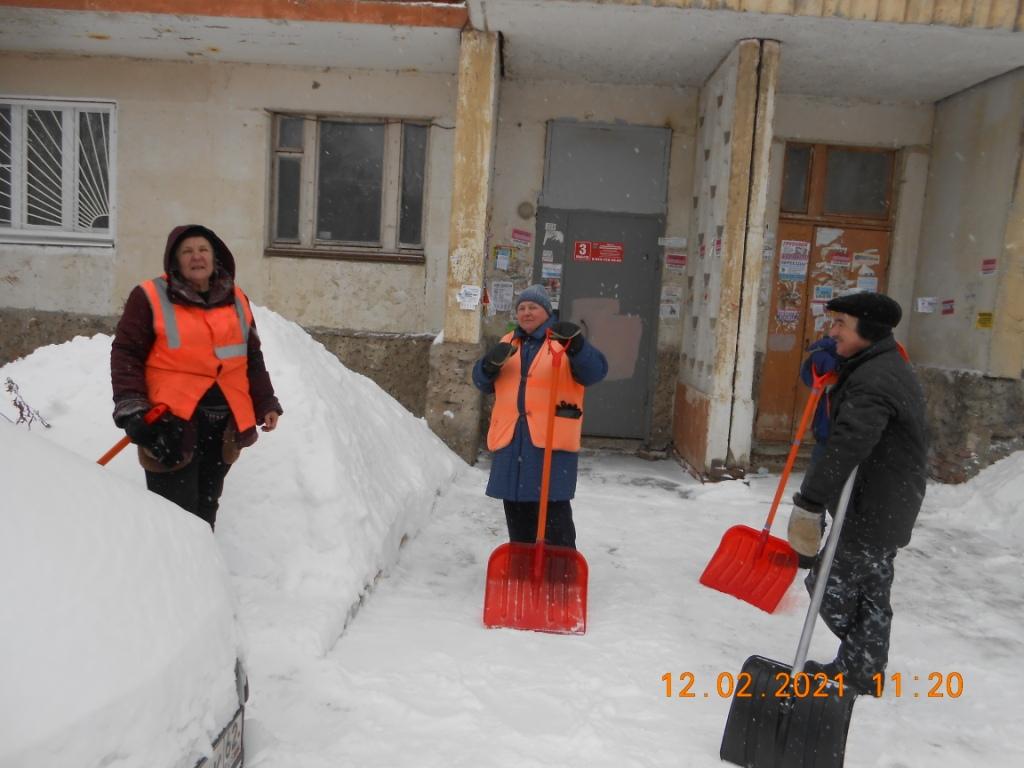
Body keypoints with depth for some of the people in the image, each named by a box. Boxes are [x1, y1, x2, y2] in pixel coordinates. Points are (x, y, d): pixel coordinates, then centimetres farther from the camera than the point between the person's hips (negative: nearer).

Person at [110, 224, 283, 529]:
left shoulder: (236, 300, 11)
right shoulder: (150, 297, -3)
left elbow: (252, 358, 17)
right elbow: (126, 354, -3)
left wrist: (265, 404, 11)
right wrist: (132, 410, -13)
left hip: (224, 424, 5)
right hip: (172, 424, -5)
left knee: (206, 506, 17)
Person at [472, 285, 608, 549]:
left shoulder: (564, 341, 2)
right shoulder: (508, 343, 18)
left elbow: (596, 371, -12)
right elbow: (482, 381, 13)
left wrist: (575, 344, -30)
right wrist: (492, 362, -10)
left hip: (552, 440, -5)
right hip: (511, 440, 5)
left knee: (553, 511, -8)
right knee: (516, 510, 14)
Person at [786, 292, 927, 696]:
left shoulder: (873, 379, -23)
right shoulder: (890, 368, 13)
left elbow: (846, 447, -33)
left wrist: (809, 504, -33)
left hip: (872, 511, -10)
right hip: (887, 510, 10)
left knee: (829, 584, -1)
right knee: (870, 592, 17)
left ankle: (860, 670, 14)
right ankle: (862, 672, 29)